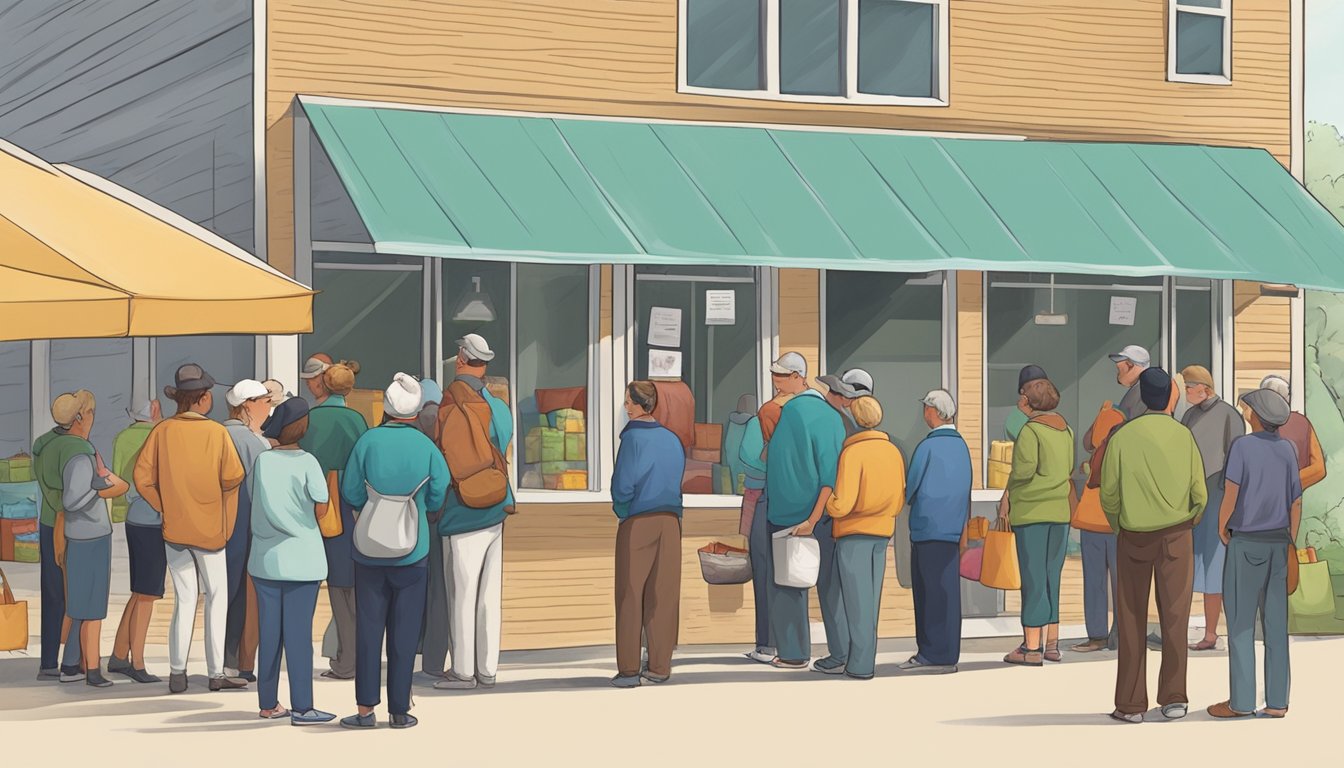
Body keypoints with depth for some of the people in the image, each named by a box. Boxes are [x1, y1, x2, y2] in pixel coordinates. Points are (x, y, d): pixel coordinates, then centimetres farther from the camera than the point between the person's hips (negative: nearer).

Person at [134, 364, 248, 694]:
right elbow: (233, 477, -15)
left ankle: (177, 673, 6)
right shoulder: (217, 432, -10)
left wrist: (165, 507, 6)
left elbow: (143, 478, -7)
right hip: (210, 528, -3)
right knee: (217, 597, 7)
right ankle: (216, 672, 5)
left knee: (184, 599, 9)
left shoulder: (163, 431, -4)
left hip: (174, 527, 3)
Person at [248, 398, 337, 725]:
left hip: (265, 559, 4)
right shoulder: (307, 462, -11)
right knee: (299, 633, -1)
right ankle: (301, 707, 0)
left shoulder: (259, 461, 1)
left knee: (269, 632, 11)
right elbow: (321, 508, -9)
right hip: (301, 559, -4)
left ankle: (268, 703, 17)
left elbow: (253, 502, 10)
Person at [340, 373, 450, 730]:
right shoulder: (427, 446, -7)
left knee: (368, 627, 6)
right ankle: (400, 710, 8)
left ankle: (366, 708, 5)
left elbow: (351, 493, -2)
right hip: (413, 551, 0)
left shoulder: (367, 441, -7)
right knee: (404, 631, 6)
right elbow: (438, 496, -1)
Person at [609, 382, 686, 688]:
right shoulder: (673, 440, 9)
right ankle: (659, 667, 9)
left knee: (629, 595, 1)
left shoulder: (634, 438, -10)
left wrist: (621, 508, 8)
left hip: (637, 523, -5)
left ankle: (628, 669, -1)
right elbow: (675, 481, 11)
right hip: (670, 521, 5)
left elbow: (623, 485, -13)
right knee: (663, 595, 7)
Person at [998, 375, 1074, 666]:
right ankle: (1052, 643, 14)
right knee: (1053, 576, 12)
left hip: (1032, 510, -6)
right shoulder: (1066, 430, 8)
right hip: (1060, 511, 6)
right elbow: (1070, 469, 8)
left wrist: (1008, 492, -2)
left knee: (1032, 577, -4)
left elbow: (1024, 470, -20)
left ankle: (1031, 646, -4)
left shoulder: (1030, 430, -12)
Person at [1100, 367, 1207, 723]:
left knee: (1132, 622, 6)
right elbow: (1199, 496, -3)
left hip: (1133, 538, 0)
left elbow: (1109, 496, -4)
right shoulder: (1183, 436, -6)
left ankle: (1131, 704, 5)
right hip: (1175, 536, 0)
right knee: (1174, 617, 6)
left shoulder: (1122, 437, -7)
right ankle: (1174, 697, 1)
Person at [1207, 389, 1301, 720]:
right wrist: (1291, 544, 15)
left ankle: (1242, 700, 0)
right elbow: (1296, 503, 5)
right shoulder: (1288, 449, 3)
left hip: (1246, 544, -5)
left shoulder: (1242, 446, -12)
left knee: (1240, 624, 0)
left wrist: (1222, 526, 4)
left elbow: (1231, 495, -14)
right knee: (1275, 624, 6)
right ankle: (1277, 701, 5)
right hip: (1279, 543, 5)